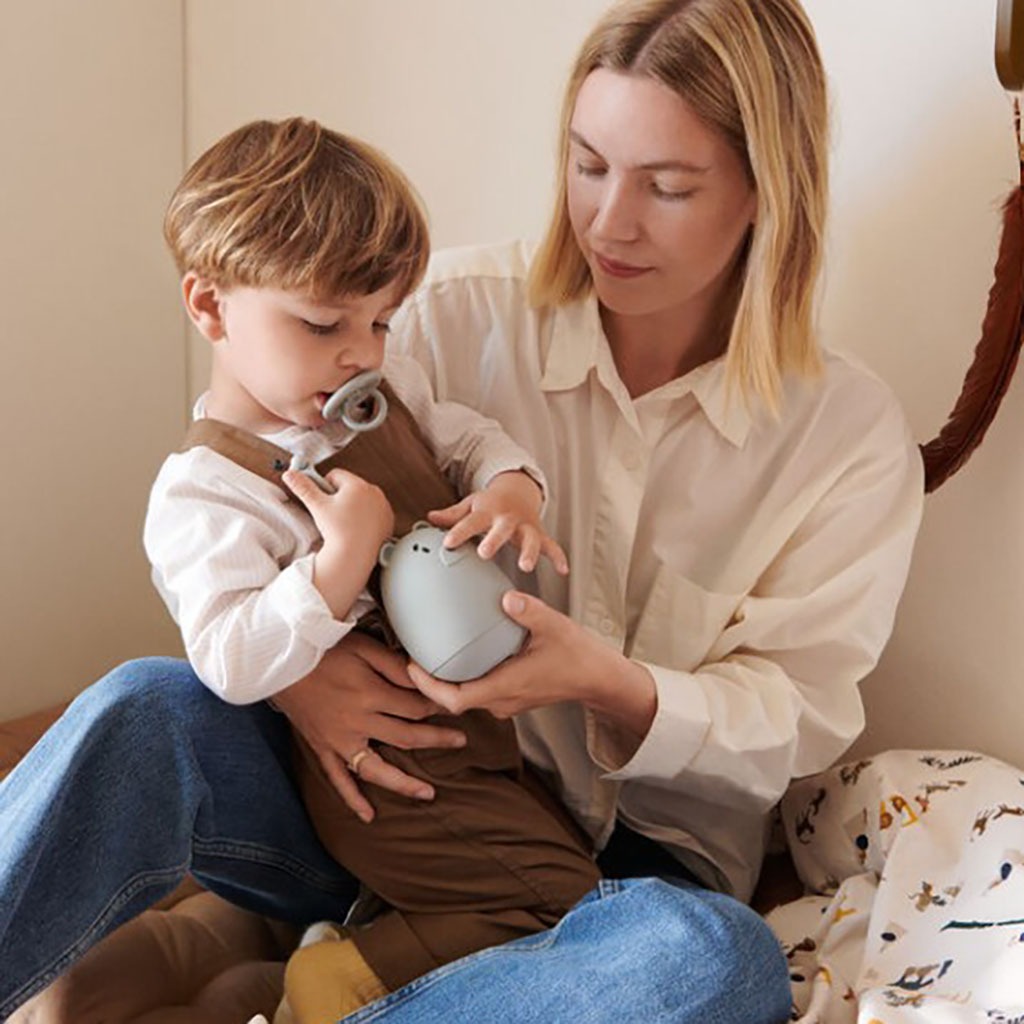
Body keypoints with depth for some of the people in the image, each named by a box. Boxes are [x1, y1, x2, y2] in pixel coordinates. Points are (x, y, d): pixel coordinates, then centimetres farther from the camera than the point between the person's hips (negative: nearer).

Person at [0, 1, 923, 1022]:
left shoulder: (852, 438, -3)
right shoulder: (464, 313, -2)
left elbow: (793, 720, -3)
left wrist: (614, 686, -24)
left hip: (627, 862, 0)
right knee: (144, 710, -29)